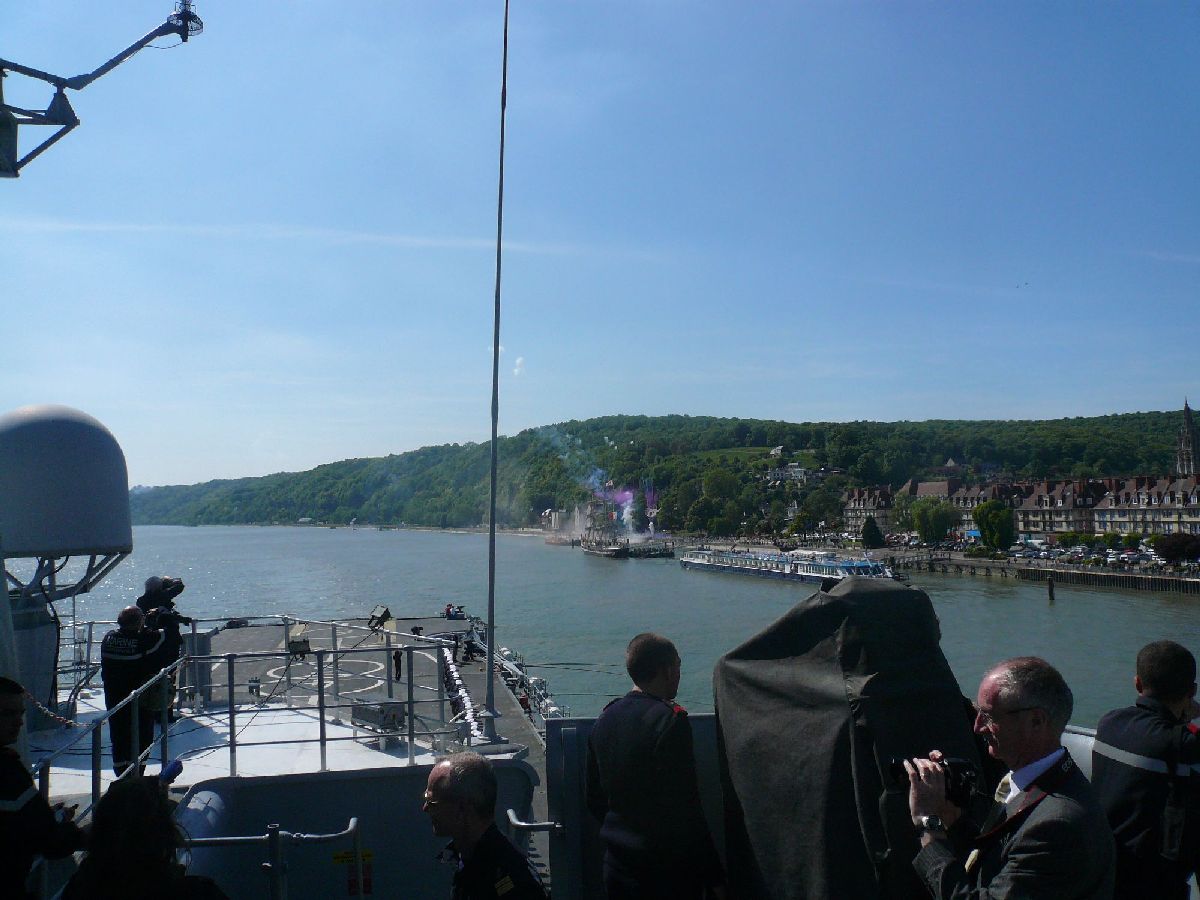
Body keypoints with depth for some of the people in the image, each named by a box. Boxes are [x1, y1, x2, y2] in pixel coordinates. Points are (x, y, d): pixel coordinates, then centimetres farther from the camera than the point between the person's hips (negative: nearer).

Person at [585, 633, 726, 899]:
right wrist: (714, 877, -13)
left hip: (616, 867, 7)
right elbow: (686, 810, -20)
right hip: (667, 873, -7)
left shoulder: (606, 718, 4)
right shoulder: (671, 720, -19)